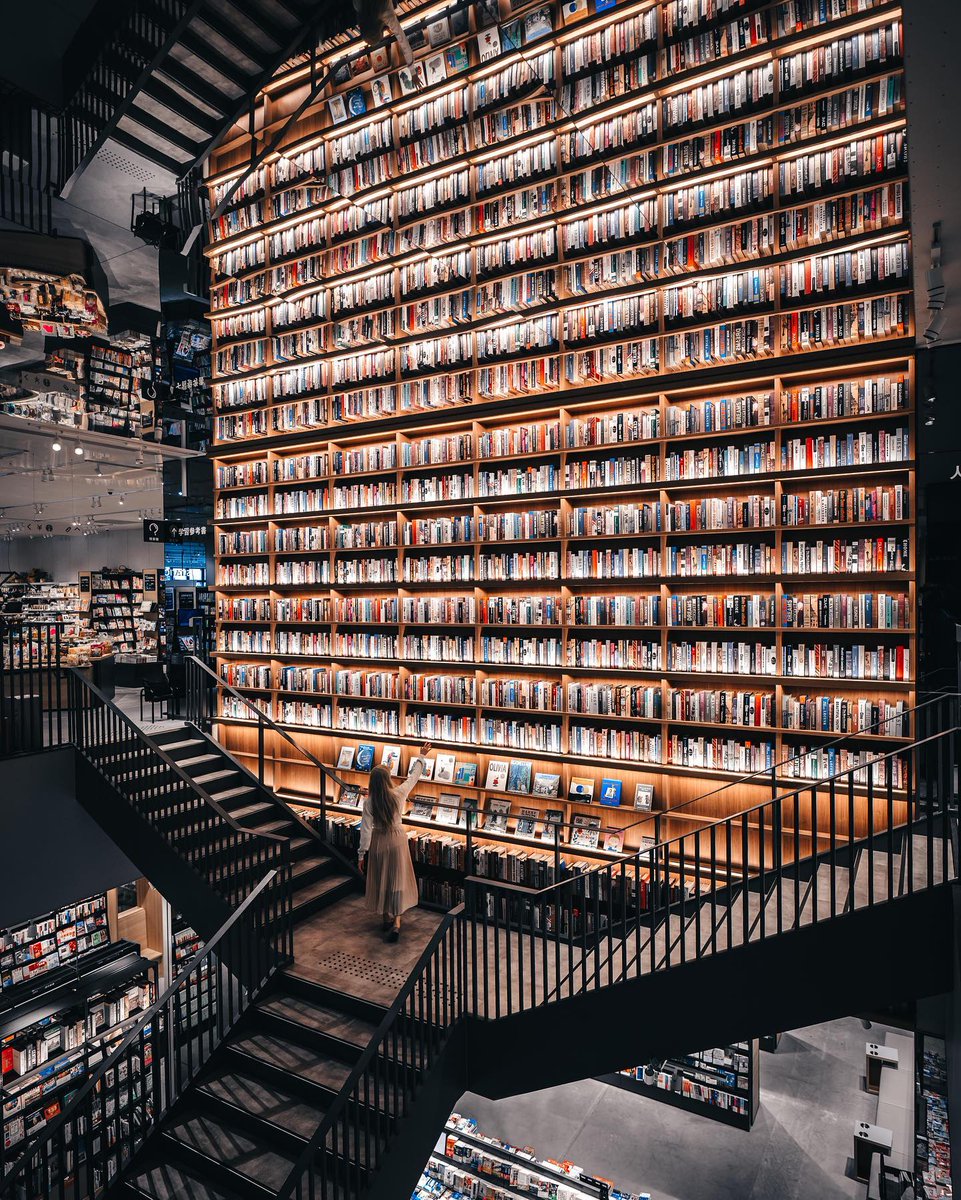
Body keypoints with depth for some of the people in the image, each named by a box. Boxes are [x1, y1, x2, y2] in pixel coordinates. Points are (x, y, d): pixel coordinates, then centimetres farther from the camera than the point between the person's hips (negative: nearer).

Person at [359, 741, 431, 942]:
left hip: (379, 842, 0)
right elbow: (414, 776, -2)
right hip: (397, 839, 0)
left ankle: (387, 918, 31)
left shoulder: (370, 802, -17)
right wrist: (421, 756, 11)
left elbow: (366, 829, -15)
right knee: (397, 879, 7)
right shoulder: (399, 793, -16)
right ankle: (396, 922, -2)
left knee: (381, 879, 18)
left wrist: (362, 854, -7)